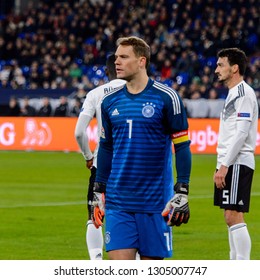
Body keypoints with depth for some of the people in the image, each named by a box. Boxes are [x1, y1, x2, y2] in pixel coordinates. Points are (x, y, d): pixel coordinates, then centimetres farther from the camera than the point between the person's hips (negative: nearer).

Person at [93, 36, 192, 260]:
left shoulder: (166, 97, -5)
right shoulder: (110, 101, 8)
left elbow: (182, 146, -4)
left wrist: (181, 192, -9)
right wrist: (98, 192, 16)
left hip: (155, 202, -3)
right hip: (118, 201, 3)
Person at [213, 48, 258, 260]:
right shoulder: (233, 93, 19)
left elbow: (241, 133, -19)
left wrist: (224, 166, -21)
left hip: (237, 163, -10)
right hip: (230, 164, 10)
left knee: (234, 217, -13)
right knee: (232, 218, 10)